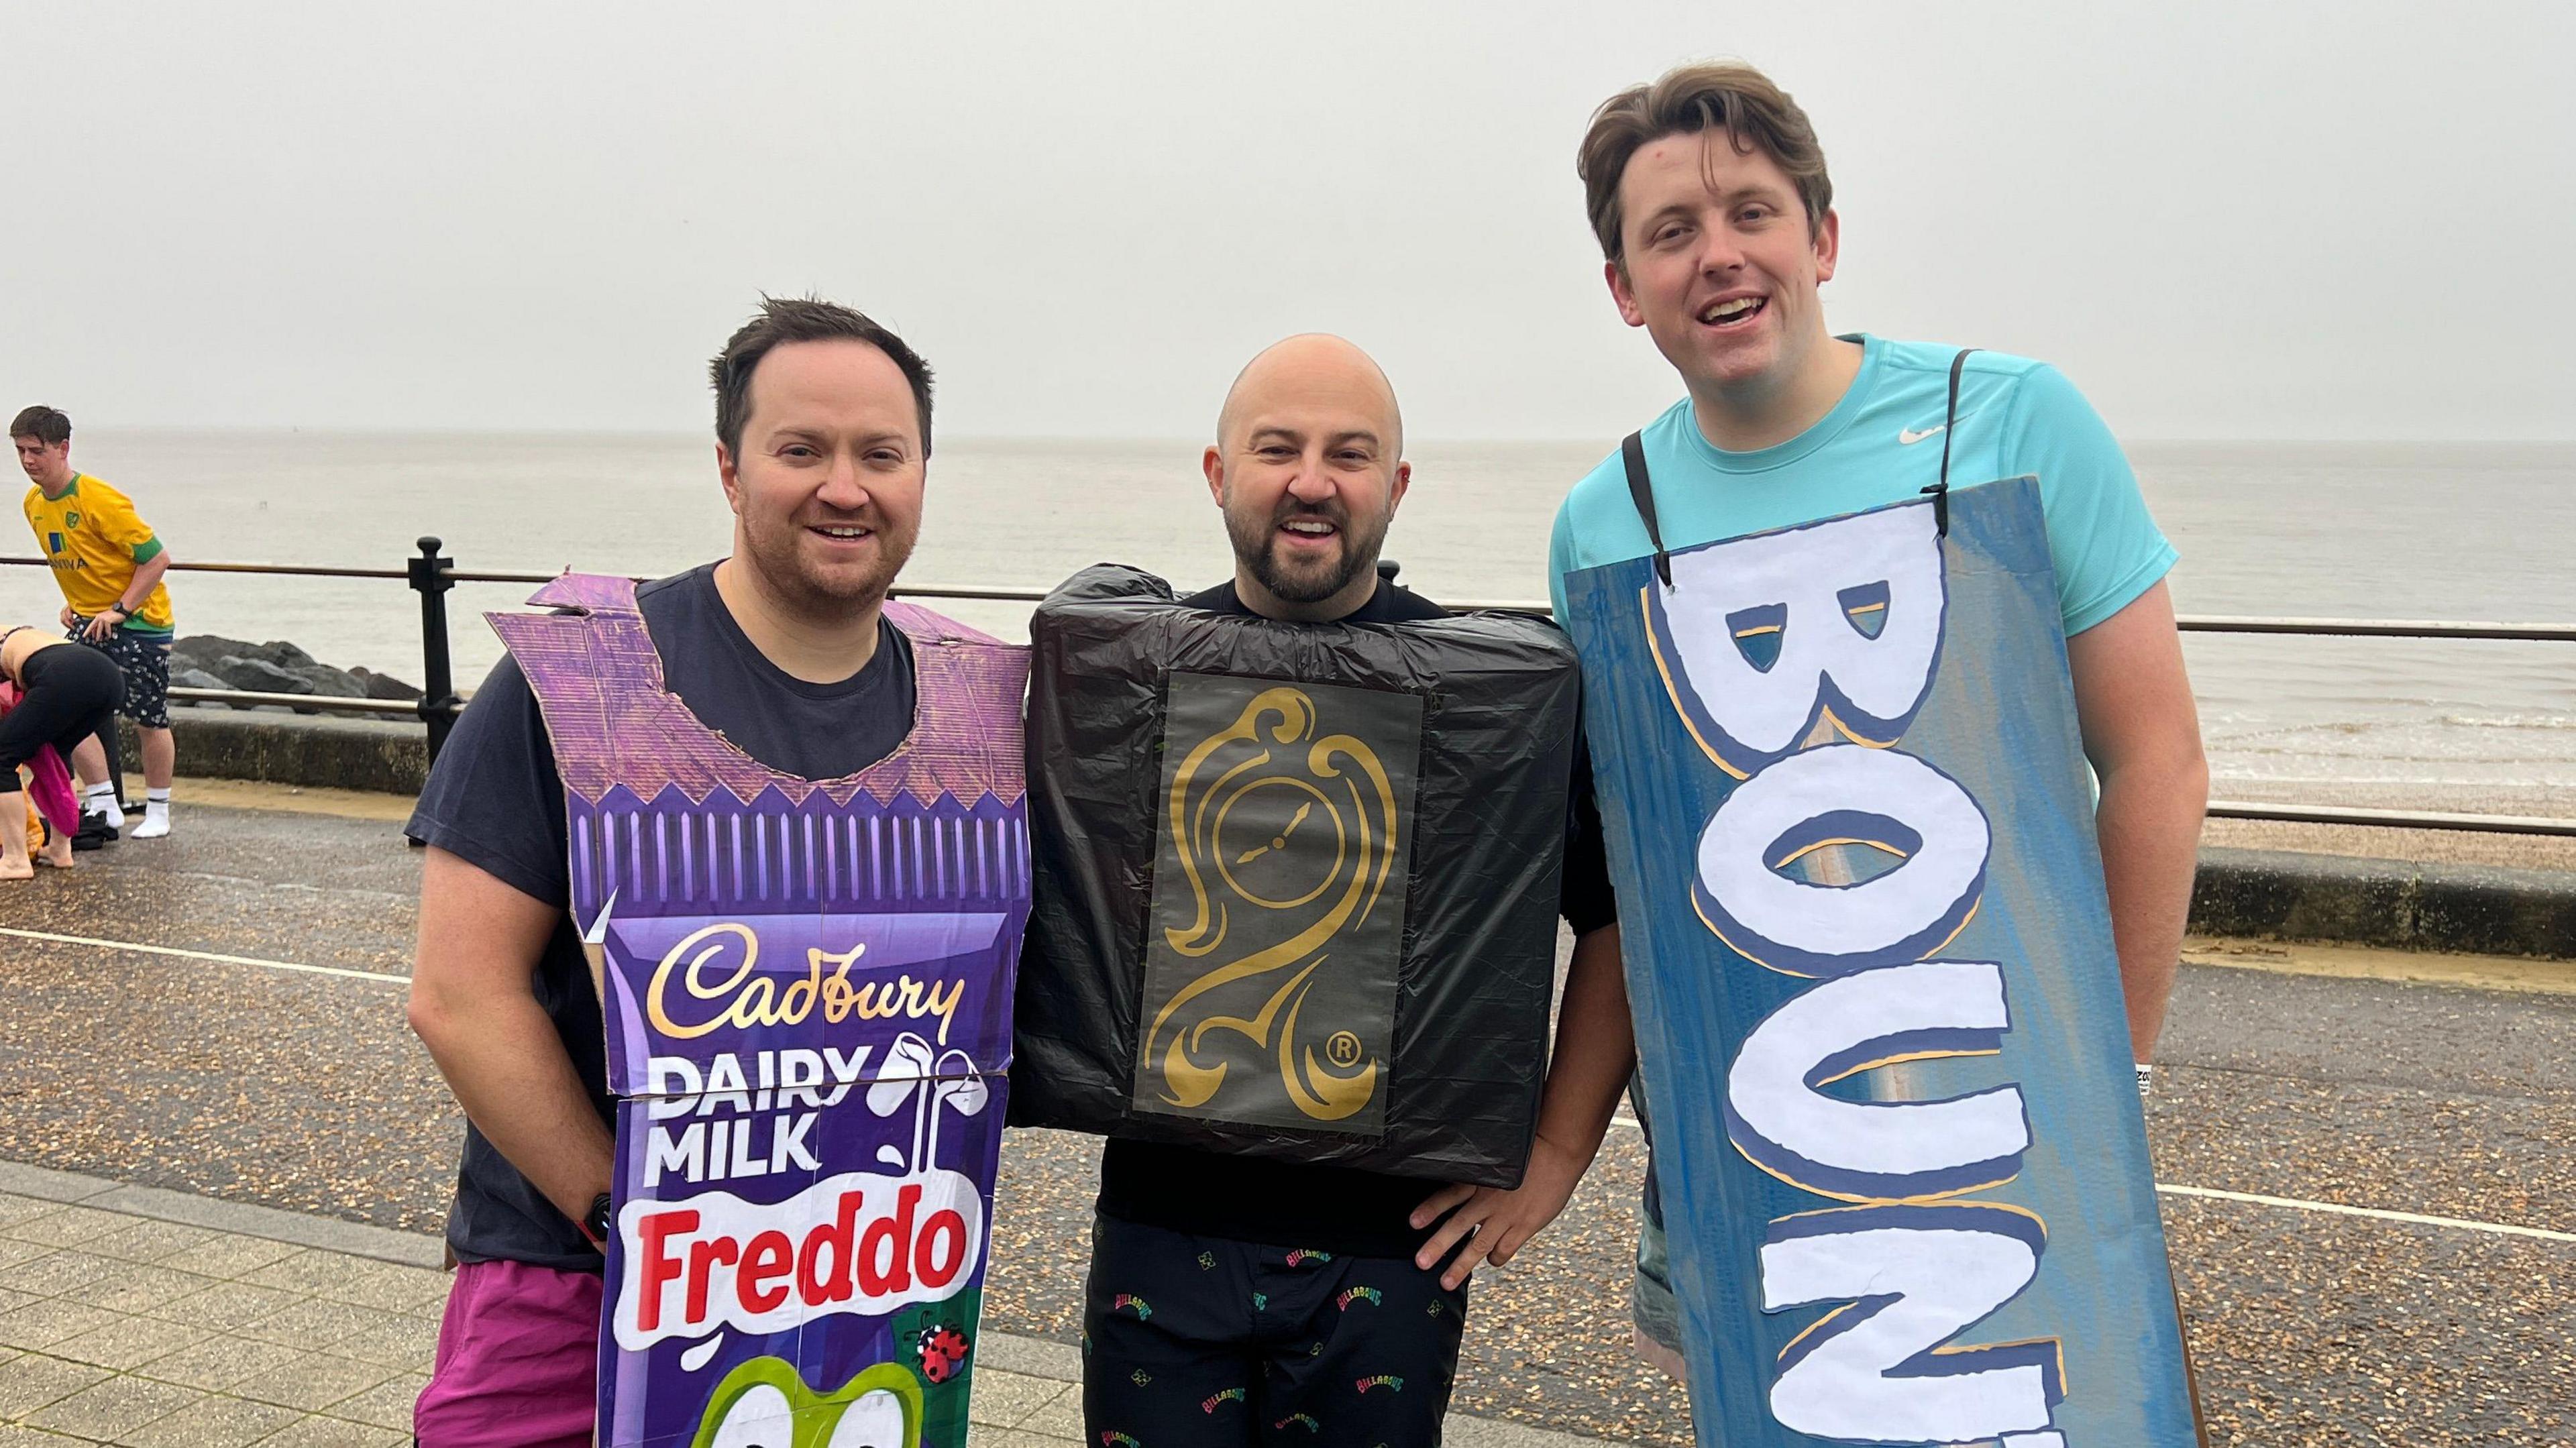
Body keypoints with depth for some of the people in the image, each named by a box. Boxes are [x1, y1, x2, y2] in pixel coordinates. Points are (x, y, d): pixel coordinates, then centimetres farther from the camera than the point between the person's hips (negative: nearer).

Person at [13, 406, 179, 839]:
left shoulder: (100, 501, -22)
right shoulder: (34, 503, 3)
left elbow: (157, 559, -20)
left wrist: (118, 610, -19)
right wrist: (74, 603, 6)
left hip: (140, 621, -7)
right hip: (87, 621, 7)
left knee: (148, 721, 1)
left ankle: (158, 812, 16)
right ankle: (106, 806, 6)